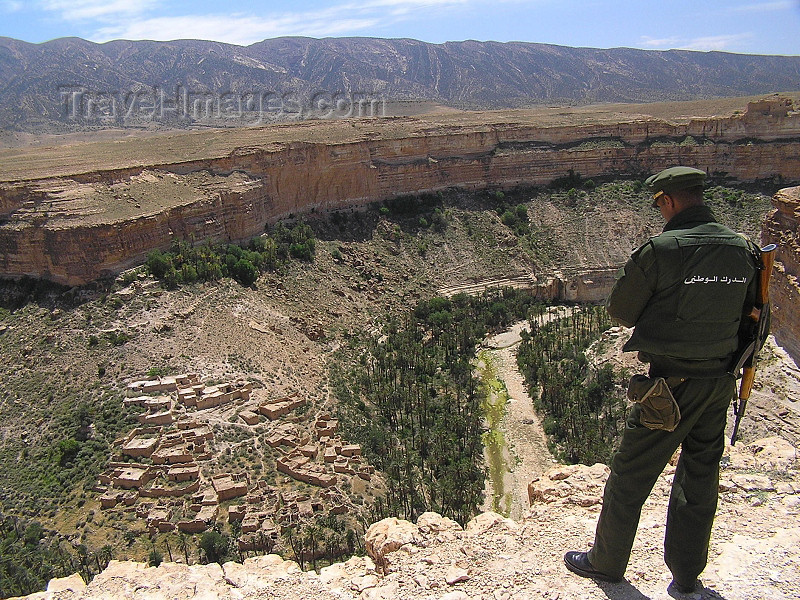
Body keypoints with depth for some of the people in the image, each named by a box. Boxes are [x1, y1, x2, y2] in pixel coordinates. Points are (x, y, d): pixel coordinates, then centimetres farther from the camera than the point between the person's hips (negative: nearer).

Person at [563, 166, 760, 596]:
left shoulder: (660, 250, -18)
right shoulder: (743, 249, 1)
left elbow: (620, 312, -9)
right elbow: (746, 311, 15)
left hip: (671, 384, -6)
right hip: (720, 383, 6)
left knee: (630, 476, 10)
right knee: (700, 478, 19)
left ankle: (606, 562, 27)